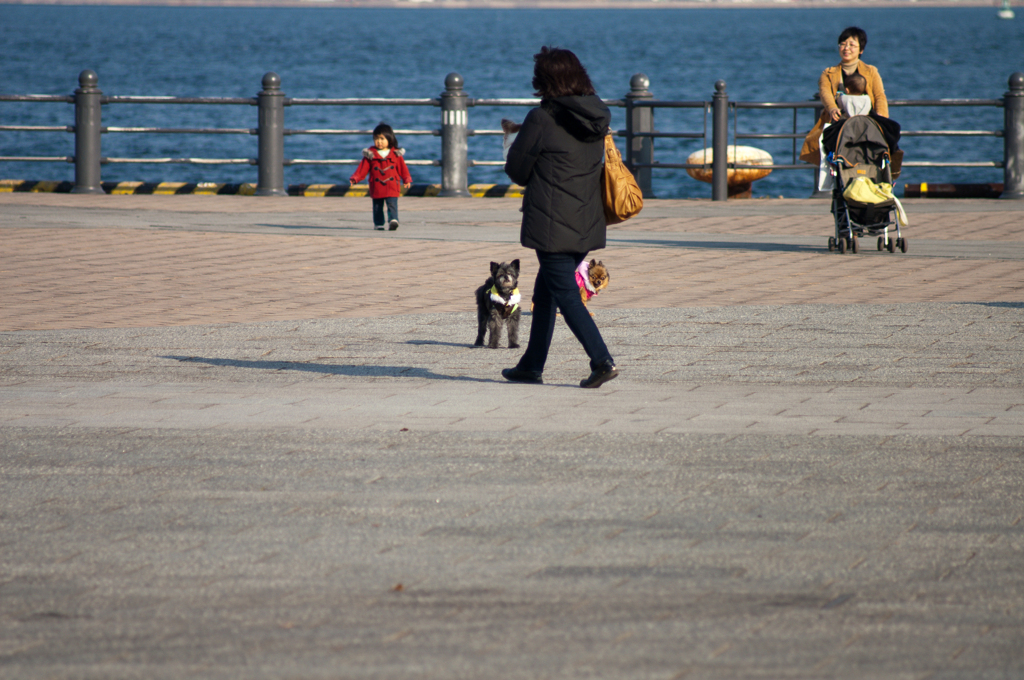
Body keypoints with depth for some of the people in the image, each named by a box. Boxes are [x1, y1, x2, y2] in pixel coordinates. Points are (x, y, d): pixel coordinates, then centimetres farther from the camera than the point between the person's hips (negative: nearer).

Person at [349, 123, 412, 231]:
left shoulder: (396, 154, 4)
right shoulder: (370, 154, 4)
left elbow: (402, 168, 9)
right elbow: (362, 168, 3)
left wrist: (407, 180, 3)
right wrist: (355, 178, -8)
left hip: (392, 187, -1)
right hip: (377, 187, 1)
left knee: (392, 204, -14)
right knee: (378, 206, 7)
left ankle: (393, 220, -21)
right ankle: (378, 224, 16)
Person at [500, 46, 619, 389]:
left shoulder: (541, 120, -14)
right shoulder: (595, 119, 6)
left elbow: (516, 169, -5)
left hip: (552, 225, -7)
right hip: (587, 224, 7)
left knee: (566, 295, -5)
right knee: (546, 290, 19)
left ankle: (602, 360, -16)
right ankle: (532, 364, 25)